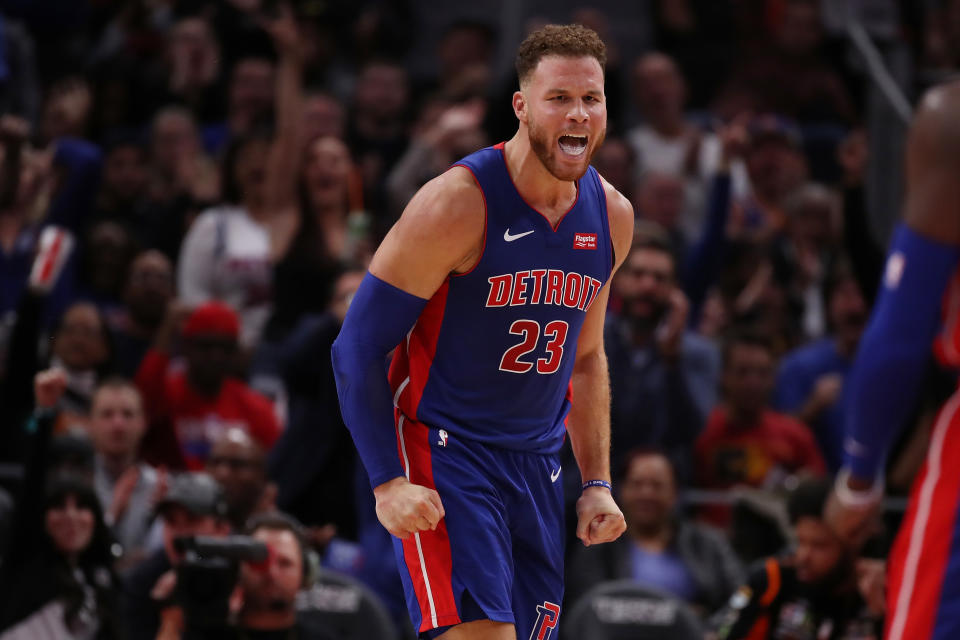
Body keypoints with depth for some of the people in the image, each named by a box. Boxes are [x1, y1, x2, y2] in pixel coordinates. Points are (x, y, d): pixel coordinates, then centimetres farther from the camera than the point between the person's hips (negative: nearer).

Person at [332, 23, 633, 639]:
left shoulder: (612, 218, 5)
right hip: (442, 451, -7)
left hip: (537, 468, 7)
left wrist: (598, 483, 13)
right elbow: (358, 348, -13)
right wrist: (388, 482, -20)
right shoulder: (458, 205, -16)